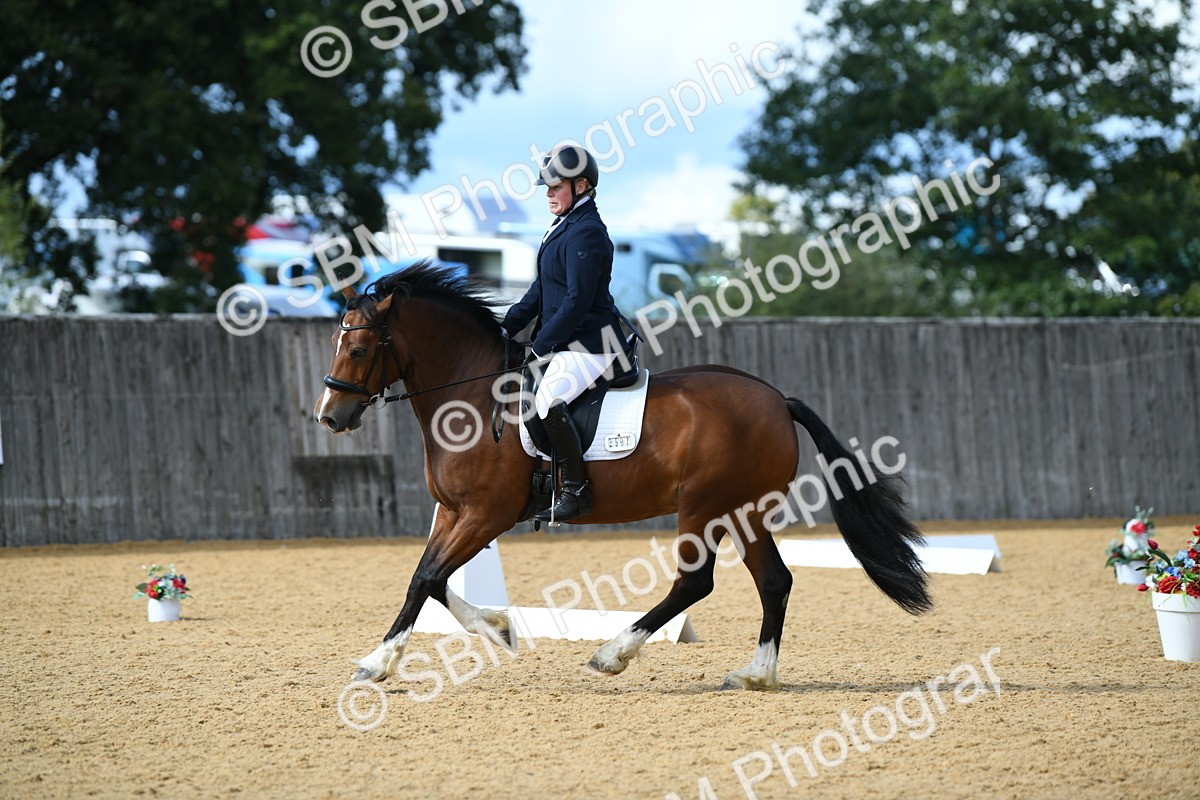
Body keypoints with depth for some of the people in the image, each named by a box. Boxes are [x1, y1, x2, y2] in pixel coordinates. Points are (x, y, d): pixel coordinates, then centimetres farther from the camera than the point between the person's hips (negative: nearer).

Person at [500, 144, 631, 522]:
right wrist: (508, 328, 12)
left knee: (548, 400, -29)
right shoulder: (565, 226, 15)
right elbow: (541, 290, 20)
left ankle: (577, 488, -21)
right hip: (563, 342, 11)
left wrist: (543, 346, -19)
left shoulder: (586, 232, -16)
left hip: (589, 343, -11)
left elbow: (577, 301, -21)